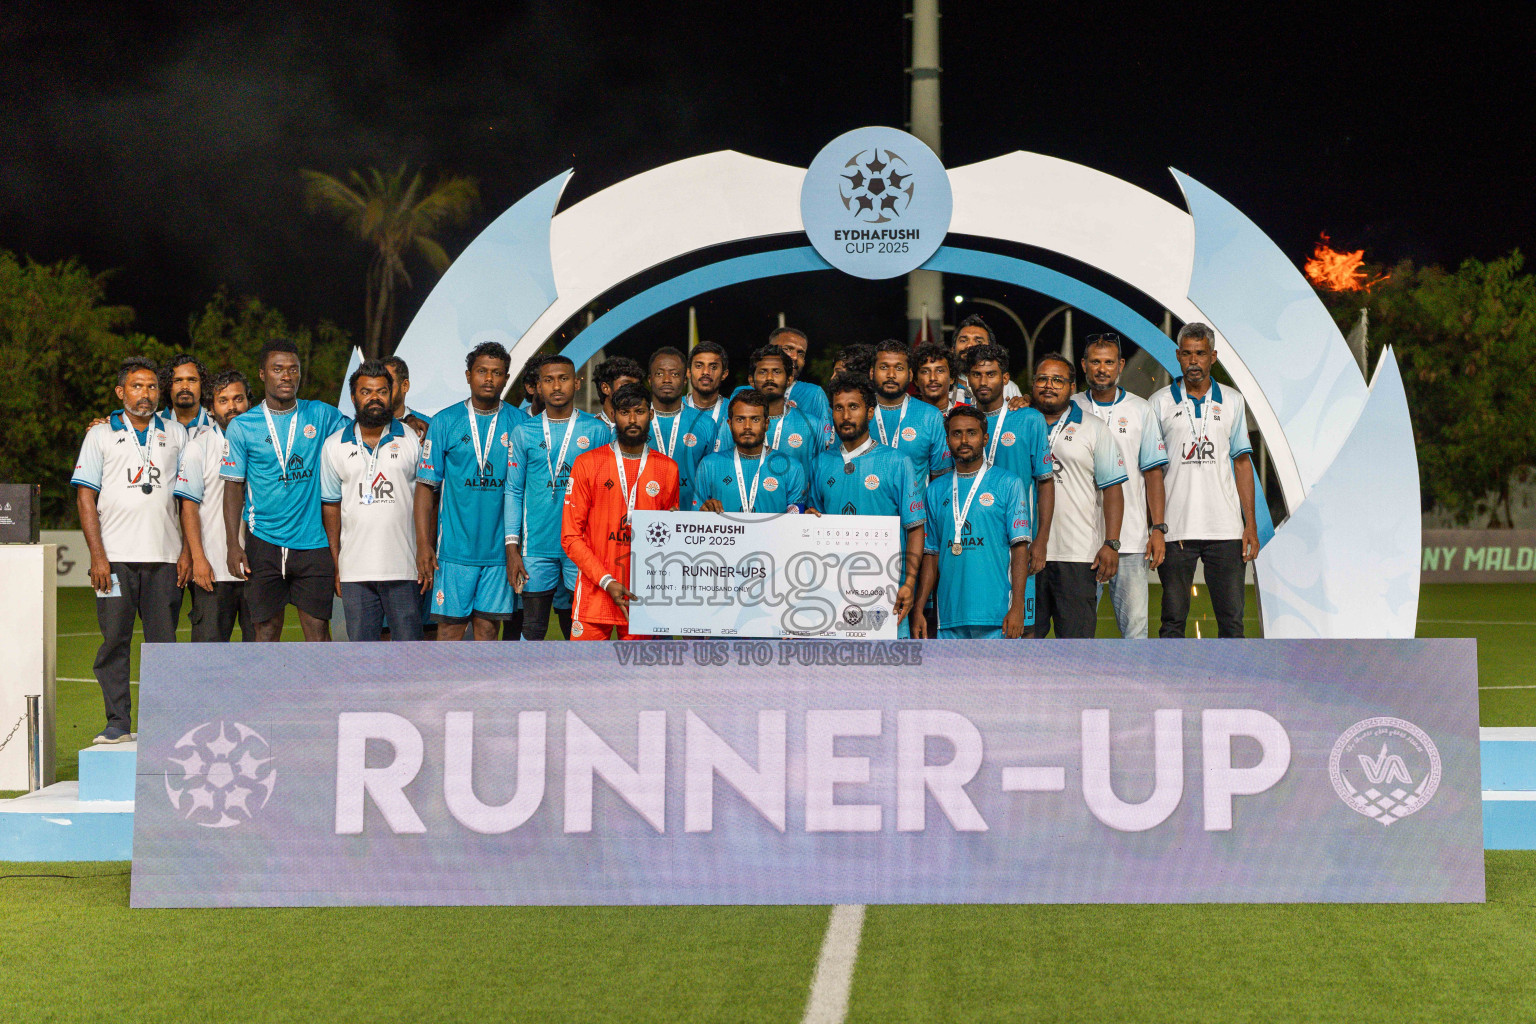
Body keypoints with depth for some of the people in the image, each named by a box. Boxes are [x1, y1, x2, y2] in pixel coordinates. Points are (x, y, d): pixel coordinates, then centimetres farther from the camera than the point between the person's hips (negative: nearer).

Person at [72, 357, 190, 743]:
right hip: (115, 557, -1)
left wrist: (188, 551, 2)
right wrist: (97, 555, -7)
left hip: (165, 556, 1)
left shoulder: (176, 434, 14)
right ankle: (118, 722, 1)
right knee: (114, 640, -4)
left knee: (163, 641, 0)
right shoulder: (101, 435, 9)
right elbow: (85, 497, 4)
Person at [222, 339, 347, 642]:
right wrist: (233, 545, -4)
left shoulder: (321, 416, 6)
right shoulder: (241, 427, 2)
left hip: (313, 541, 1)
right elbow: (233, 487, 3)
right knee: (267, 629, 3)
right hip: (264, 542, -1)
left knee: (318, 628, 1)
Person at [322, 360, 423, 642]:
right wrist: (335, 565, 4)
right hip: (354, 571, 1)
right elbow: (330, 507, 11)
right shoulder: (334, 446, 9)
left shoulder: (413, 440, 5)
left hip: (405, 569, -1)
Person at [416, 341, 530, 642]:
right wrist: (423, 543, -5)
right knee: (450, 625, -1)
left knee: (488, 623, 4)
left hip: (500, 549, 1)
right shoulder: (444, 422, 3)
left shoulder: (519, 423, 5)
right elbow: (426, 485, 2)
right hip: (455, 547, -1)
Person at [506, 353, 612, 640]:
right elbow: (513, 491, 8)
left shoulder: (597, 431, 5)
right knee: (533, 630, 1)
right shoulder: (523, 432, 7)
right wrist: (512, 548, -1)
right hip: (536, 549, 0)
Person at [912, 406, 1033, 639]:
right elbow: (931, 554, 15)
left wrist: (1017, 606, -12)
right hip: (949, 617, 4)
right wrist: (918, 609, 6)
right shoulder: (936, 491, 15)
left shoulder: (1008, 484, 3)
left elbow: (1020, 548, -3)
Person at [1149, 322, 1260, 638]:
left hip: (1226, 528, 2)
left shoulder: (1232, 401, 11)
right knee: (1173, 619, 2)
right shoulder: (1161, 403, 5)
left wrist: (1251, 524, 5)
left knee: (1232, 618, 1)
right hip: (1175, 529, -1)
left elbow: (1242, 463, 12)